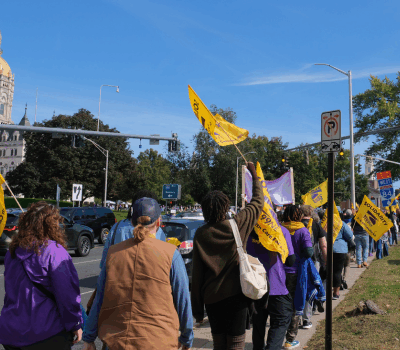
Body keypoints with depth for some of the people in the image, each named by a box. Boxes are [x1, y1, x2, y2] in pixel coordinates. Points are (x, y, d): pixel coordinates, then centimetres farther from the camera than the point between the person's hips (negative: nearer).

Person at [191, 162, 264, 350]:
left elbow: (197, 273, -3)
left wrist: (197, 307, 5)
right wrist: (254, 175, 22)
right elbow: (258, 202, 8)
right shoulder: (237, 225, -7)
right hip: (236, 294, -2)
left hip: (211, 297, 2)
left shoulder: (200, 234, -4)